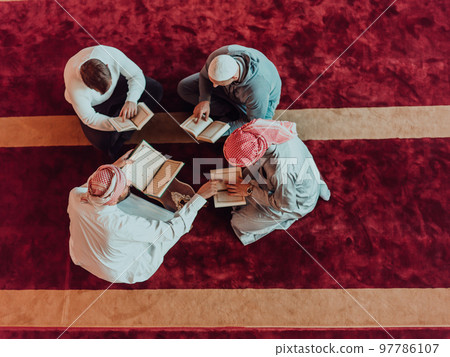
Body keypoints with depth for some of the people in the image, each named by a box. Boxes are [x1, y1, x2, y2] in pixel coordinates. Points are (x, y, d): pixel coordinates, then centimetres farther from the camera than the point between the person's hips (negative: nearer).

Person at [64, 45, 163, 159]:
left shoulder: (112, 54, -37)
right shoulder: (74, 87, -41)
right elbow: (89, 118, -27)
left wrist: (131, 100, -40)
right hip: (93, 104, -3)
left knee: (156, 90, -14)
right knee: (104, 143, -21)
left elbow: (137, 75, -22)